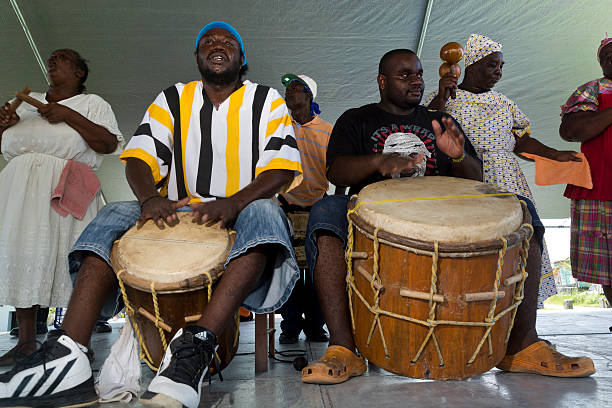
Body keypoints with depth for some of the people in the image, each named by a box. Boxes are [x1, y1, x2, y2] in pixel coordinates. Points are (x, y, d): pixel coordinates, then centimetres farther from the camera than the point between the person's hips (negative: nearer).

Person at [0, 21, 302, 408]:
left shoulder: (267, 100, 6)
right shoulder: (172, 99, 13)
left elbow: (281, 168, -7)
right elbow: (140, 156, 2)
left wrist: (233, 203, -26)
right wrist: (150, 197, -22)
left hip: (240, 218, -2)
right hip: (179, 215, 3)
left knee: (263, 213, -36)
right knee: (113, 216, -21)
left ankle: (197, 343, -51)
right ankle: (67, 356, -34)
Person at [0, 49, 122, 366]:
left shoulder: (92, 104, 11)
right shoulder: (29, 101, 26)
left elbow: (108, 144, -5)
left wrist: (68, 115, -11)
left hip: (66, 186, -5)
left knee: (69, 257, -10)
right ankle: (26, 340, 6)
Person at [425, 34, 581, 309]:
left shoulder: (501, 101, 20)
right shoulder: (443, 99, 6)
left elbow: (520, 140, 20)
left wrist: (554, 154, 9)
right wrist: (441, 97, -17)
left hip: (507, 183, 4)